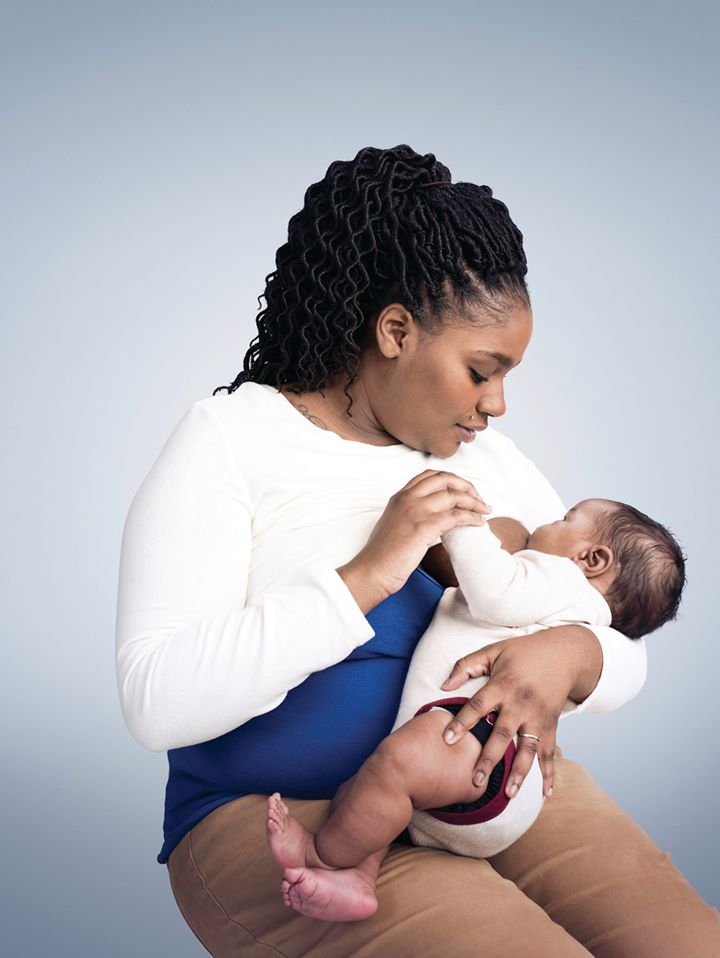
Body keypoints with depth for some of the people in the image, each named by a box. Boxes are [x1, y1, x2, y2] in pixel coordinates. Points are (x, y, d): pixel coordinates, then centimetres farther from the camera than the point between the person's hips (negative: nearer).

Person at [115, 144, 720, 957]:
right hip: (284, 816, -5)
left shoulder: (486, 457, 11)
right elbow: (156, 700, -18)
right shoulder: (230, 440, -6)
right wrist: (368, 575, -23)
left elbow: (625, 653, 11)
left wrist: (569, 656, -14)